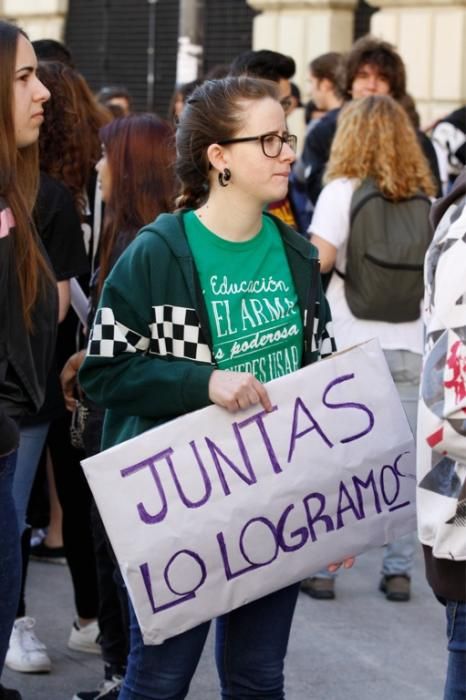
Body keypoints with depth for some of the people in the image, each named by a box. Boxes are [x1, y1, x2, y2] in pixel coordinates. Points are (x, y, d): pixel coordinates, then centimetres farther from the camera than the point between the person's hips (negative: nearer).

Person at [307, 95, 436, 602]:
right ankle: (398, 570, 11)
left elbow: (316, 260, -15)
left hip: (349, 346, -3)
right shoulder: (424, 197, 4)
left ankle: (320, 567, 9)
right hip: (408, 346, 3)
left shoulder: (343, 190, -7)